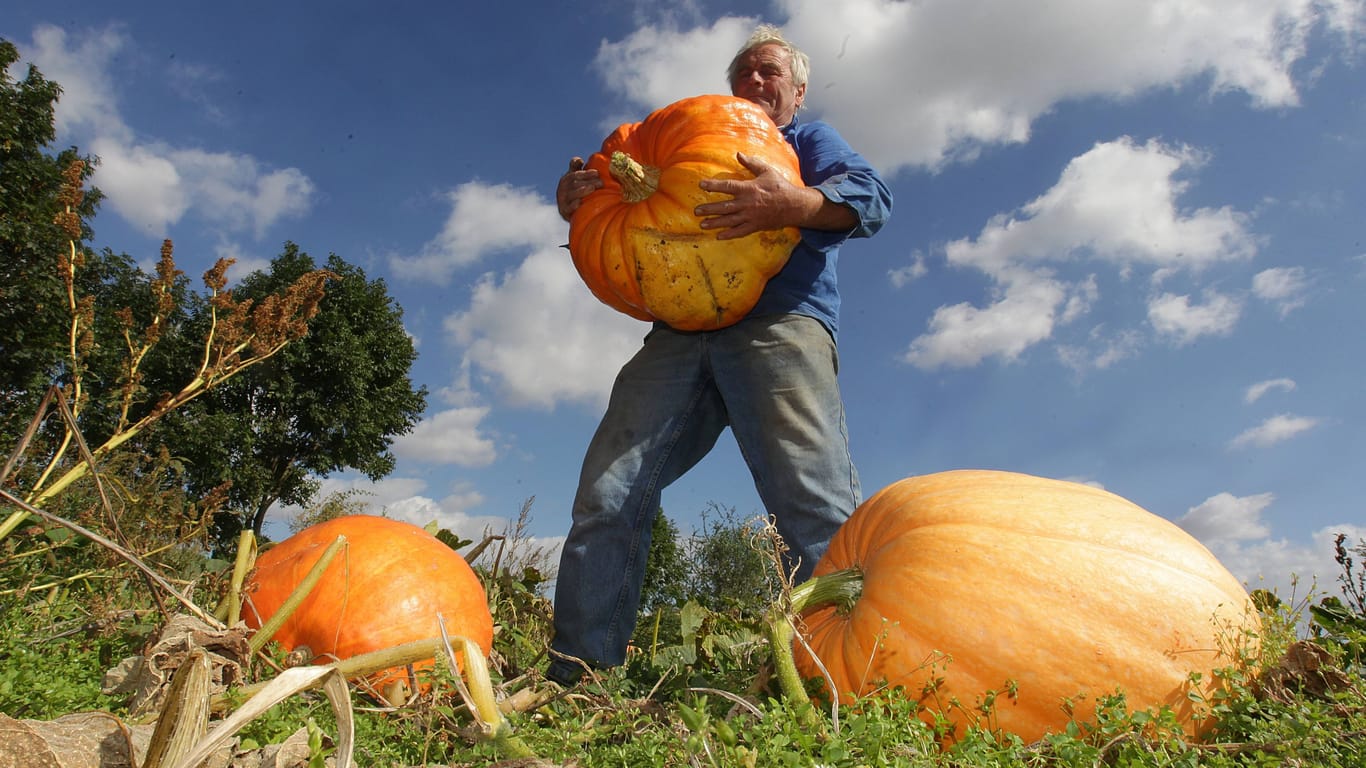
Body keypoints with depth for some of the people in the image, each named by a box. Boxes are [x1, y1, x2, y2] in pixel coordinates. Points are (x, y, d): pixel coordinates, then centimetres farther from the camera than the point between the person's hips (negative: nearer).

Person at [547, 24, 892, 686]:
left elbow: (869, 198, 5)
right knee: (607, 494, -11)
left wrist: (792, 203, -17)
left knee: (815, 506, -22)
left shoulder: (810, 141, 26)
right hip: (678, 334, 4)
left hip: (780, 322, -3)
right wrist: (579, 207, 8)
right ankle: (574, 680, -8)